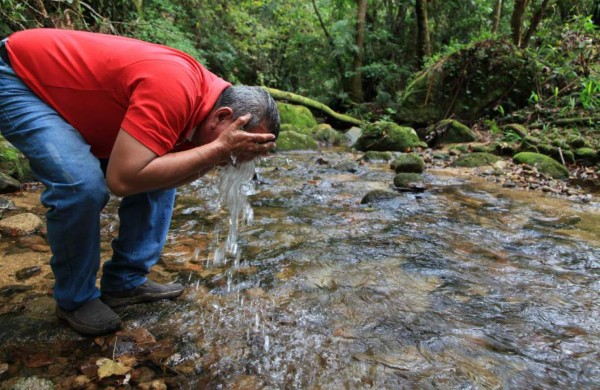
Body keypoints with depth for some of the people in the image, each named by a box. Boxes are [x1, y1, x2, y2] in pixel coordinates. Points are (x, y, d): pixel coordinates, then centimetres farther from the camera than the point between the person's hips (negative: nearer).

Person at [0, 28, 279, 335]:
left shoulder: (203, 96, -8)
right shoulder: (173, 89, -36)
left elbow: (164, 178, -7)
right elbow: (123, 179, -41)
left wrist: (214, 159, -23)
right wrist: (216, 149, -38)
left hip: (67, 88, 8)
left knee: (158, 170, 2)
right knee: (83, 184, -29)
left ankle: (126, 281, 11)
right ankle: (75, 299, -3)